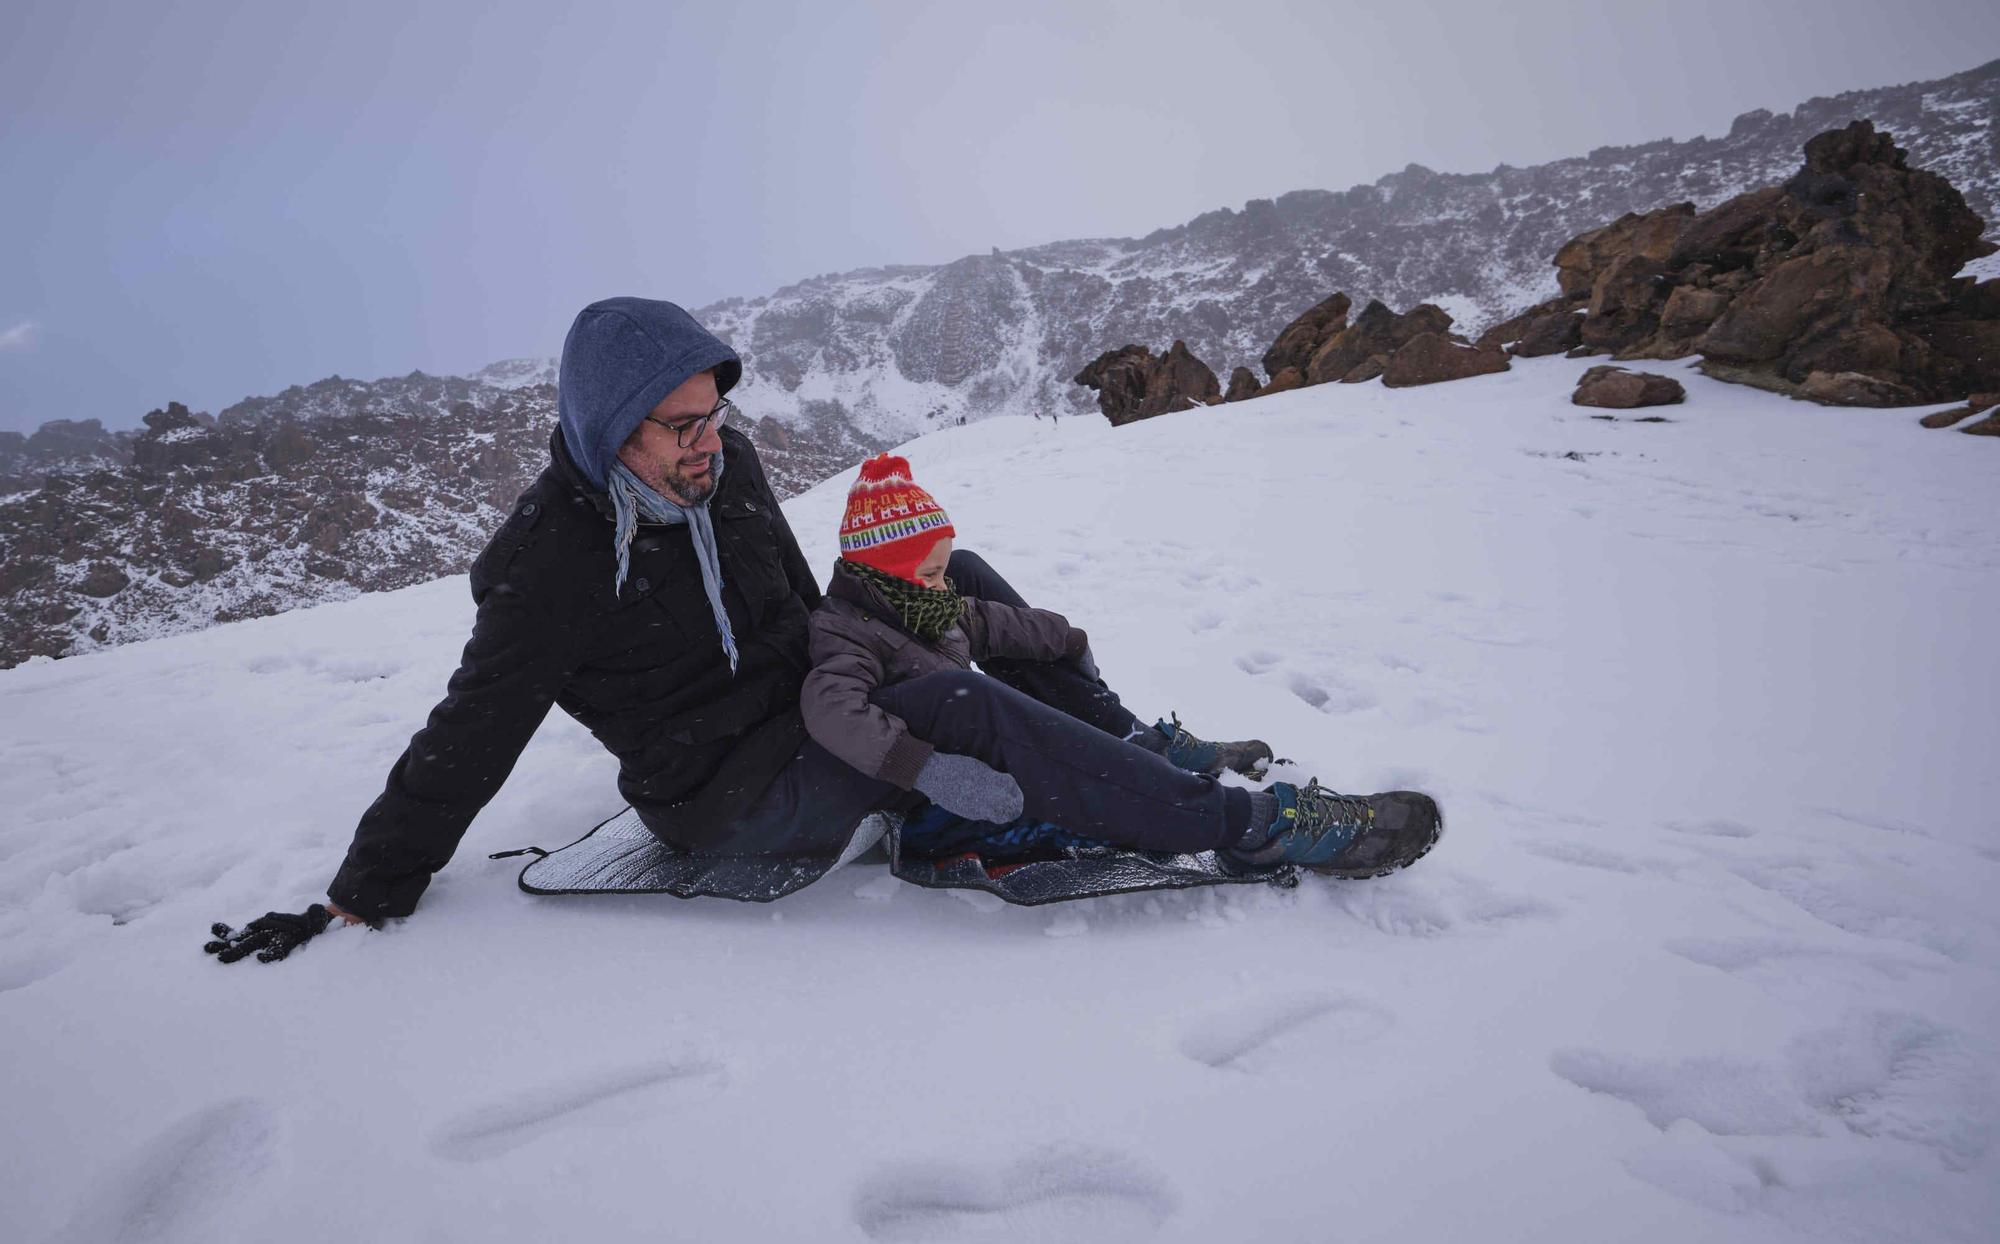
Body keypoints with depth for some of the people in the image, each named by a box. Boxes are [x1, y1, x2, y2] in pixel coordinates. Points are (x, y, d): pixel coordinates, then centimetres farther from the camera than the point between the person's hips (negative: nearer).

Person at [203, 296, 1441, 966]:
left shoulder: (727, 462, -1)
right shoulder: (551, 563, -19)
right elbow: (468, 741, -10)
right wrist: (363, 898, -5)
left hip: (808, 709, 8)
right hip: (724, 793, -8)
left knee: (955, 578, -3)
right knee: (952, 703, -29)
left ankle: (1124, 738, 2)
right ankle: (1241, 826, -24)